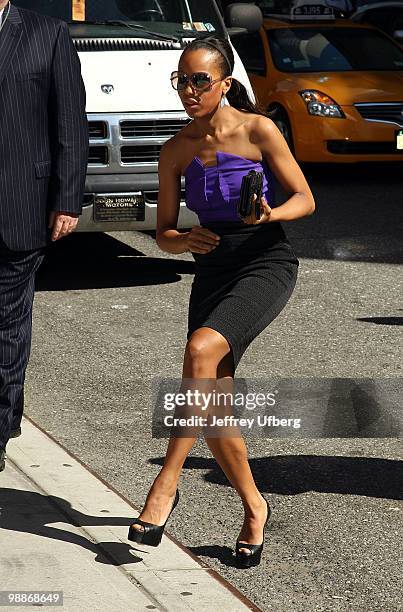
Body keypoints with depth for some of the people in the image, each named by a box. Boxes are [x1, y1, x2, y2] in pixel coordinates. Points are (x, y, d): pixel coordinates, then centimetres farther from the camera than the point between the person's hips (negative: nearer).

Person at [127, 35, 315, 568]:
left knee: (201, 348, -30)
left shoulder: (258, 130, -7)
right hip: (212, 272, 5)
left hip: (267, 264, -5)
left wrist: (270, 213, -24)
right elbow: (163, 232, 10)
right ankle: (254, 508, 15)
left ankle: (166, 484, -23)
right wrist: (183, 240, -13)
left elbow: (304, 199, -2)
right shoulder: (176, 151, 5)